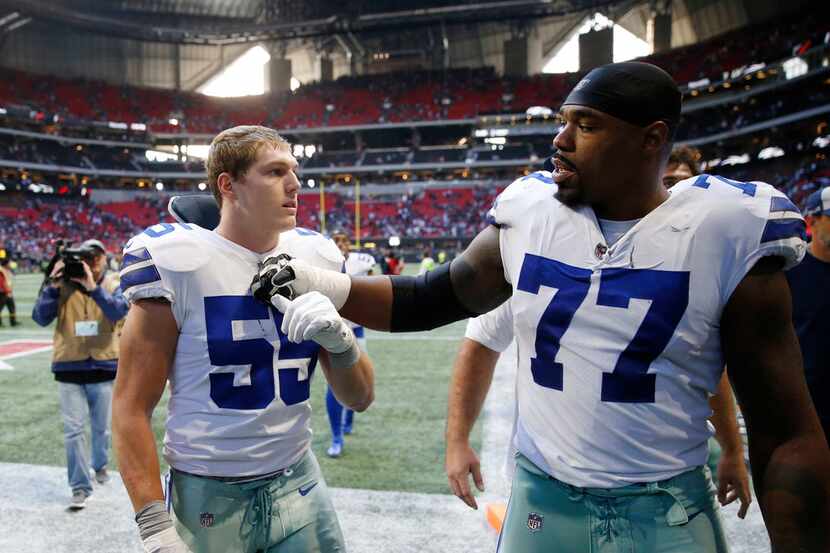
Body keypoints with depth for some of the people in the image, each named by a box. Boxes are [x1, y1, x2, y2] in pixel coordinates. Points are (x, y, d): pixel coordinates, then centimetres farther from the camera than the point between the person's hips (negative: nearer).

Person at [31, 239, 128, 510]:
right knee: (73, 430, -2)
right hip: (69, 368, 0)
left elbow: (118, 311, -19)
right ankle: (80, 487, 7)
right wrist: (52, 285, -15)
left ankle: (100, 464, 42)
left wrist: (93, 287, -28)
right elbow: (40, 317, -5)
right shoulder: (63, 284, 1)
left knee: (101, 427, 15)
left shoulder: (114, 283, -1)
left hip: (103, 367, 0)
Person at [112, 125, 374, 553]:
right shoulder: (179, 263, -14)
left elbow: (359, 398, 2)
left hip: (298, 484, 4)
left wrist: (340, 339, -17)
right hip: (206, 496, -3)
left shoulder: (314, 258, 0)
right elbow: (131, 408, -9)